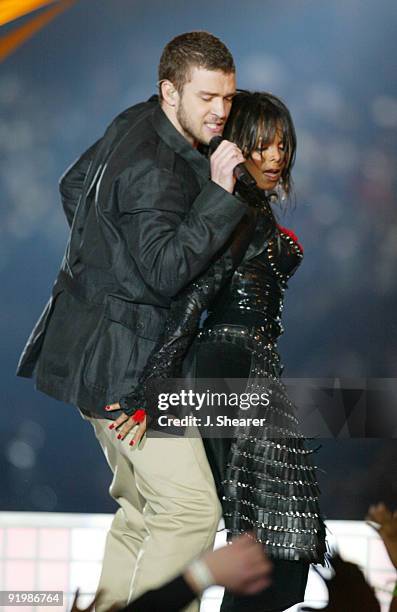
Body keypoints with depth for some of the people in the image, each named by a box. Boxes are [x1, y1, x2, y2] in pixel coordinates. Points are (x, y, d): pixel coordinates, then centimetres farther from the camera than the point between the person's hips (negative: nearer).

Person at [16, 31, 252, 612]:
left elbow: (74, 185, 26)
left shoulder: (133, 126, 10)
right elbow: (167, 270, -28)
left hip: (101, 353, 11)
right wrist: (219, 193, -28)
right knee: (191, 507, -12)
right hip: (122, 360, -11)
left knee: (143, 509, 17)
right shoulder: (154, 167, -22)